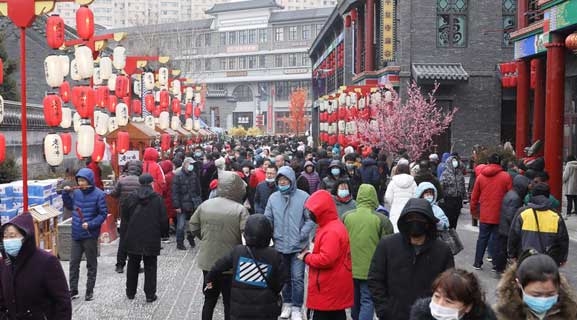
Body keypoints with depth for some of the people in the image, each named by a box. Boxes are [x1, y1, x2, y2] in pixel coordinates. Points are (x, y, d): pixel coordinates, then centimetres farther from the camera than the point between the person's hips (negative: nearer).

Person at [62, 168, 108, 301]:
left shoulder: (99, 194, -12)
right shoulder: (76, 193, 3)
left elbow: (103, 214, -10)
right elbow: (70, 206, 20)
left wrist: (91, 224, -21)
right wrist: (66, 193, 4)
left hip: (90, 235, -5)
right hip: (76, 234, 5)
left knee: (91, 264, 8)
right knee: (74, 263, 9)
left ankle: (90, 291, 19)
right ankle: (73, 290, 21)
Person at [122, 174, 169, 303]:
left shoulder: (131, 197, -2)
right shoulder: (158, 199, -10)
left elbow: (124, 213, 6)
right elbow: (163, 219, -8)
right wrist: (163, 232, 8)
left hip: (133, 238, 3)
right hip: (151, 238, -2)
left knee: (133, 265, 17)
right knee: (150, 267, 7)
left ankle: (130, 292, 27)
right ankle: (150, 294, 8)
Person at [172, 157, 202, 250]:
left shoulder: (194, 175, 9)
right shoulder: (178, 176, -8)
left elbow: (198, 190, 15)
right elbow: (175, 192, -10)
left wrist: (198, 202, 9)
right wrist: (177, 206, -14)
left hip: (193, 205, 5)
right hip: (182, 205, -5)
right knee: (181, 226, -1)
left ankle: (191, 237, 36)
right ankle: (180, 243, 12)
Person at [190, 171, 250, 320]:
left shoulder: (204, 205, -3)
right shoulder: (240, 210, -18)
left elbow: (194, 226, 7)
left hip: (207, 262, 4)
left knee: (209, 300, 21)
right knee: (230, 302, 11)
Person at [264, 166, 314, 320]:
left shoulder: (303, 197, -8)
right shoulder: (273, 198, 2)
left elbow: (310, 219, -7)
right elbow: (268, 219, 7)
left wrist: (301, 235, -14)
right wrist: (272, 235, -6)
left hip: (298, 246, -3)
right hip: (280, 245, 3)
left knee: (297, 278, -1)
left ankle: (296, 308, 12)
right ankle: (287, 303, 31)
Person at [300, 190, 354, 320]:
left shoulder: (331, 231, -22)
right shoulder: (336, 225, 11)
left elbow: (326, 259, -28)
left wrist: (306, 257, -12)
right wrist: (310, 255, 5)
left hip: (326, 291, -10)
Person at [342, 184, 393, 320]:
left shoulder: (346, 216, -1)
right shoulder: (382, 219, -11)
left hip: (350, 268, 4)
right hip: (371, 269, -4)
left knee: (354, 300, 20)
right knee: (367, 301, 3)